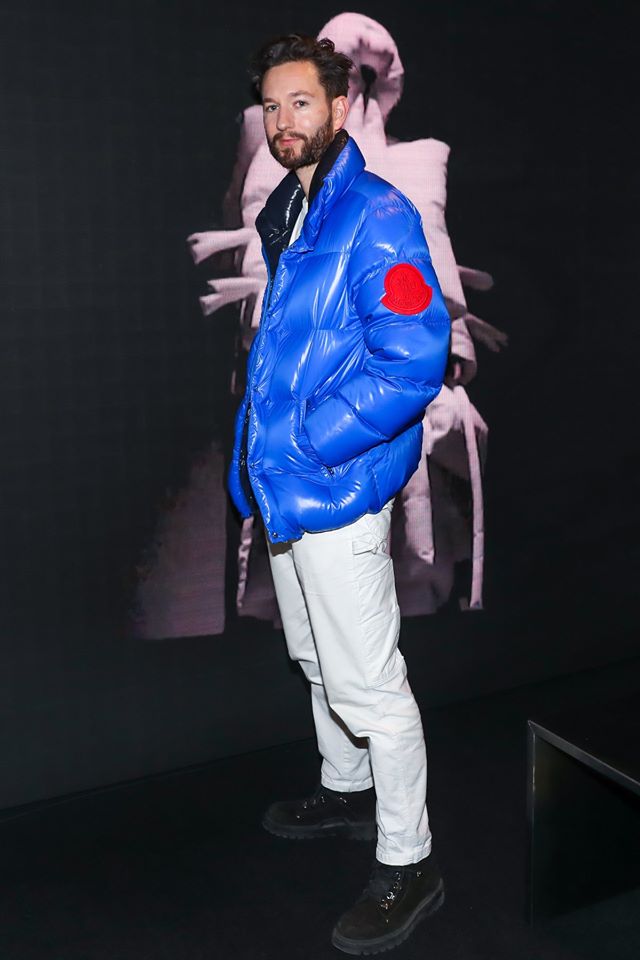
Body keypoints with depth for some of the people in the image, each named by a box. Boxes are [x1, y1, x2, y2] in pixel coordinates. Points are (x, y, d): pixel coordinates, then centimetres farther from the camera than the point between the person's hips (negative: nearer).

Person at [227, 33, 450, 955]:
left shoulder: (376, 215, -15)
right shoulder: (281, 213, 12)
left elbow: (414, 360, -23)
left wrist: (310, 442, -22)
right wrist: (257, 442, 13)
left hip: (337, 490, -9)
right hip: (282, 485, 9)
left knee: (368, 682, 1)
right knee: (316, 659, 23)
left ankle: (408, 863, 17)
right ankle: (347, 789, 44)